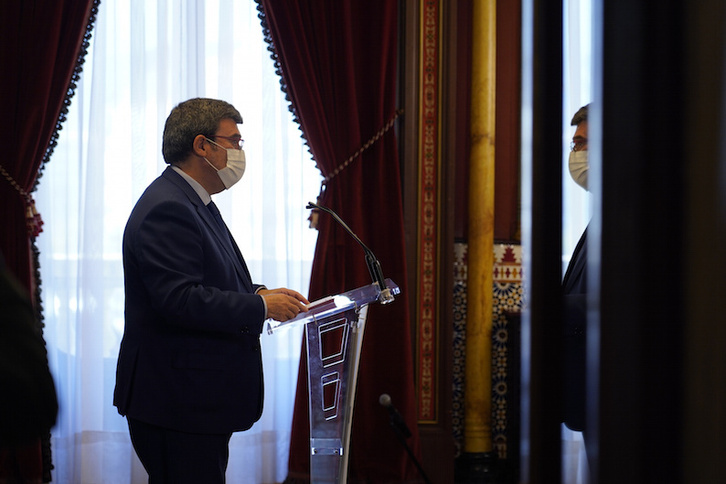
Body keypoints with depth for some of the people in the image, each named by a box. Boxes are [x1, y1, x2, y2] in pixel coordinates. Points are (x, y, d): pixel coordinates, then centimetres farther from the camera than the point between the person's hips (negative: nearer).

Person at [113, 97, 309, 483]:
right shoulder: (166, 209, -18)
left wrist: (258, 294, 7)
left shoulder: (196, 203, 17)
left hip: (200, 399, 11)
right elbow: (179, 299, -26)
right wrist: (260, 307, -18)